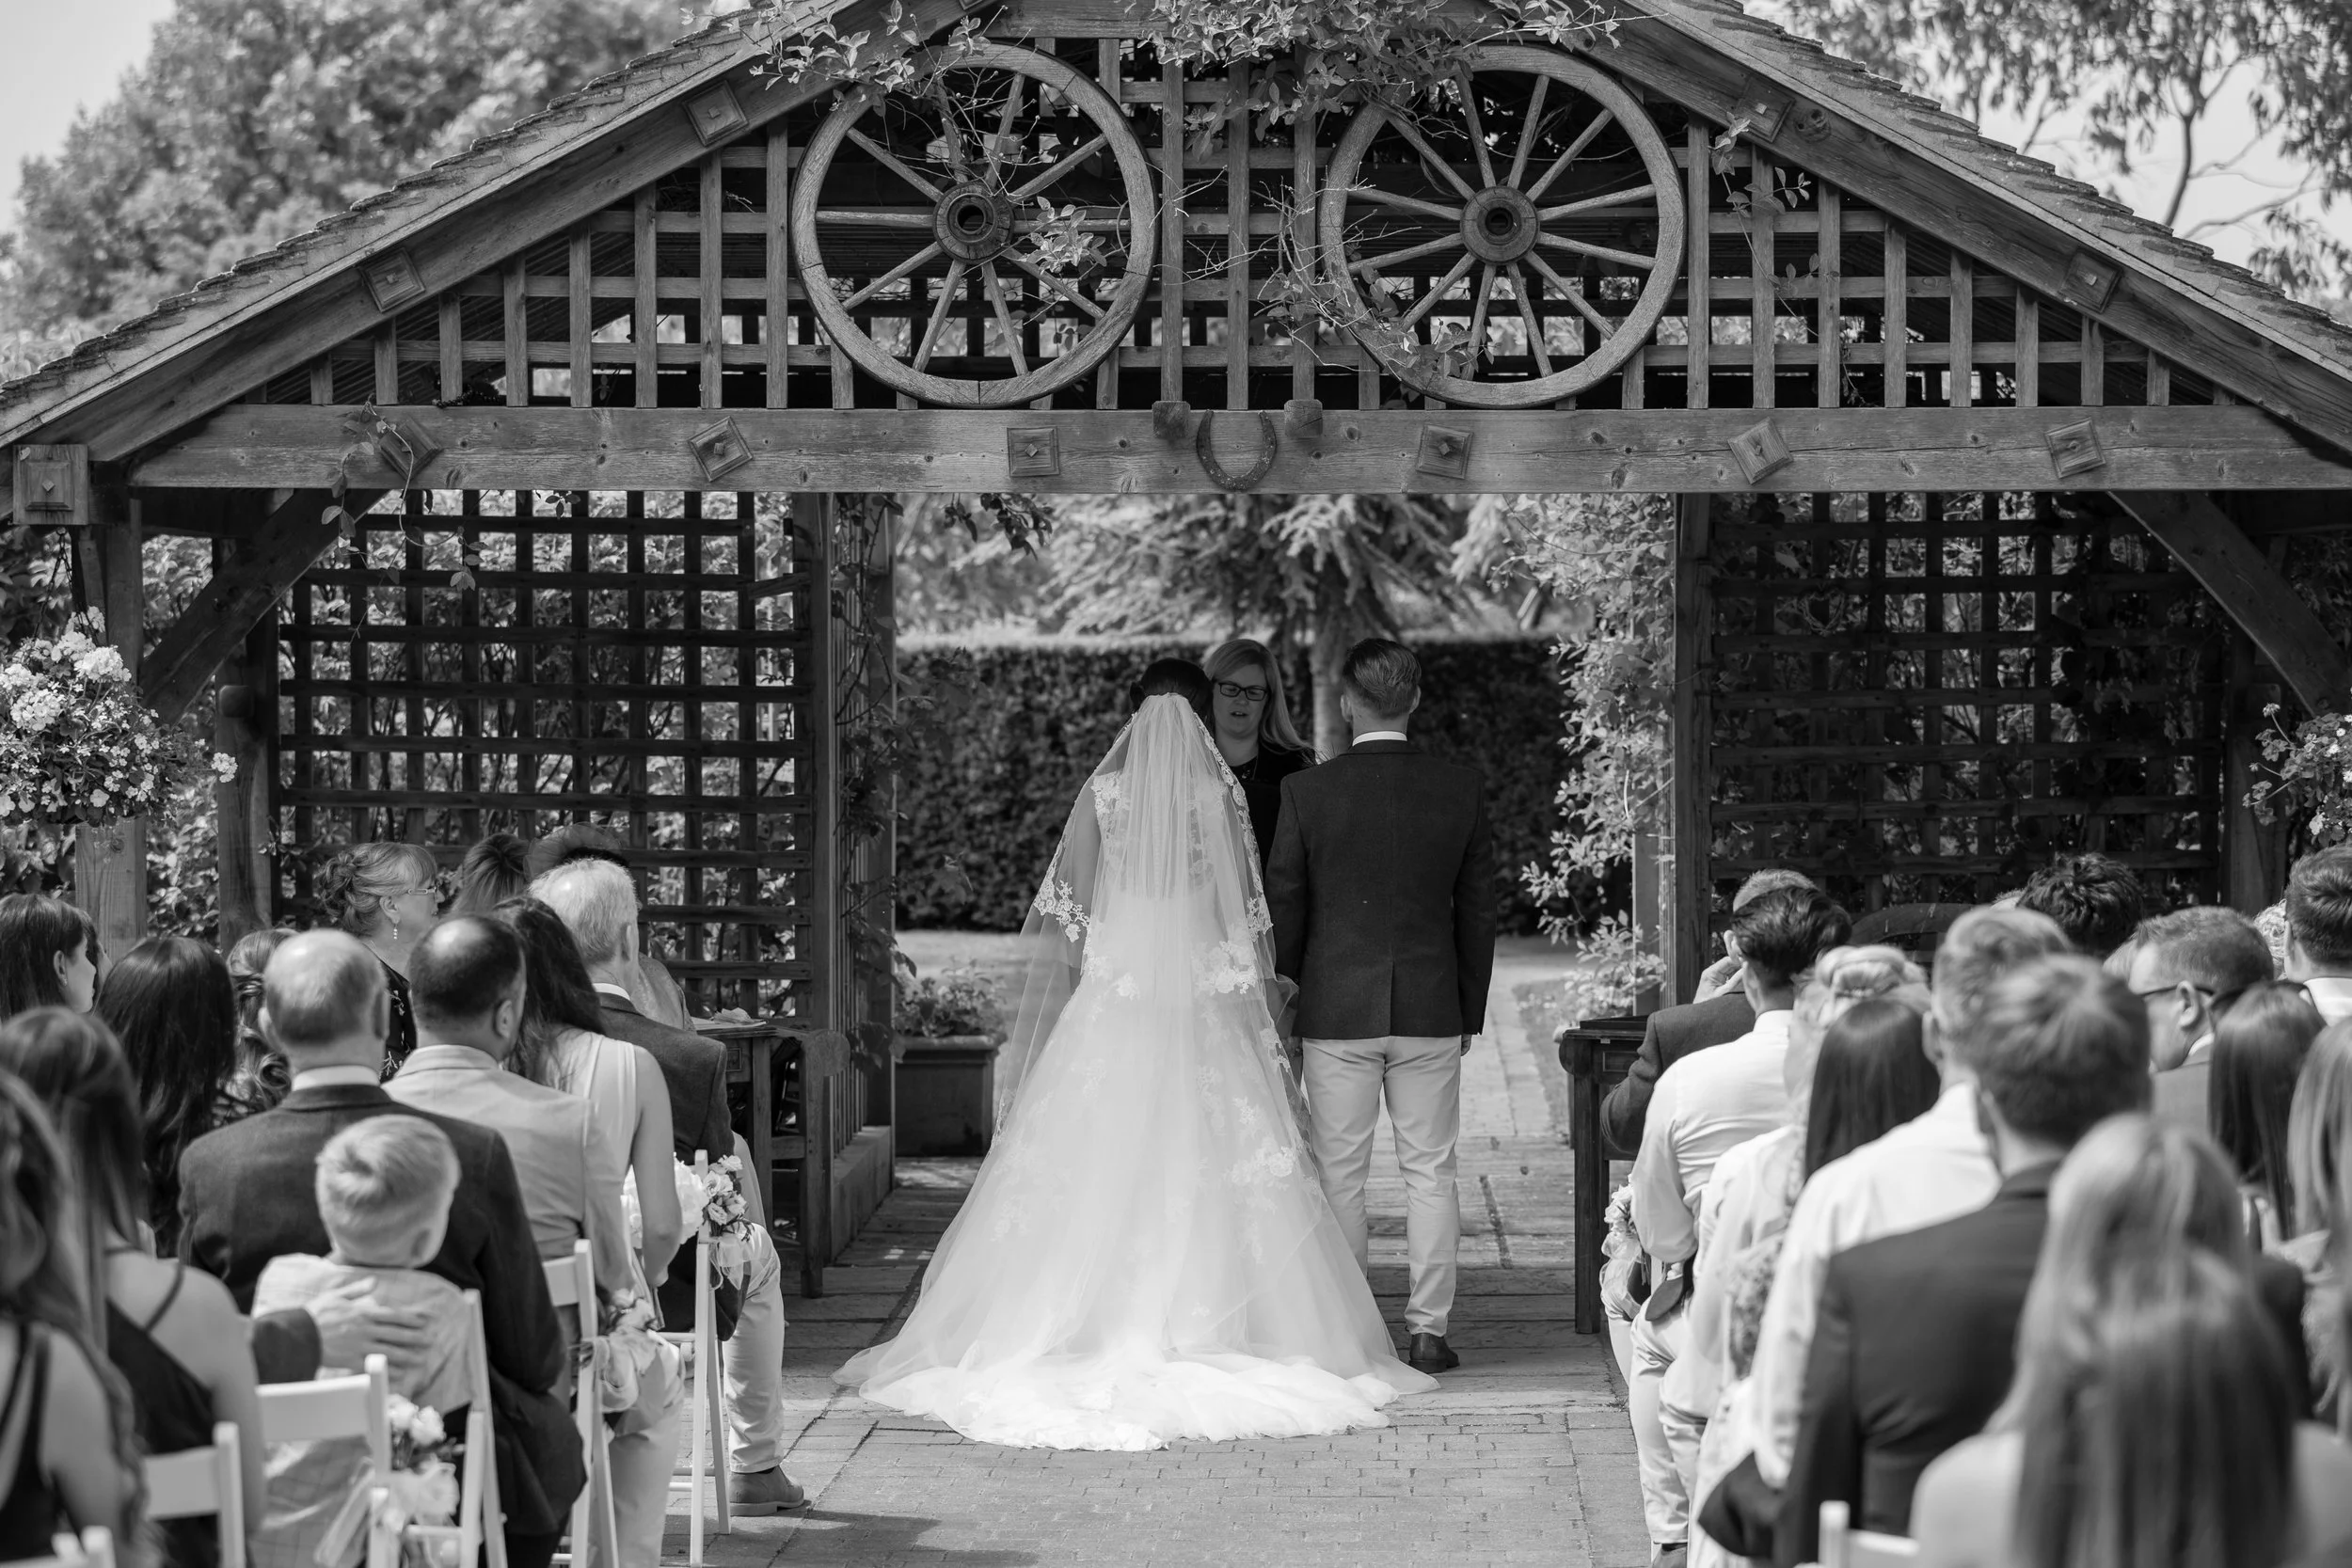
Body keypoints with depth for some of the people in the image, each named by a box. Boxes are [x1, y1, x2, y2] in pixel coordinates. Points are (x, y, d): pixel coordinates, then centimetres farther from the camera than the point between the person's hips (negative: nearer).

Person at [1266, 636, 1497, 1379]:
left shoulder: (1307, 791, -7)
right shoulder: (1461, 789, -1)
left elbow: (1282, 908, -1)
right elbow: (1478, 909, 5)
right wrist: (1469, 1010, 15)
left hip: (1337, 1011, -1)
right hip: (1431, 1010, 1)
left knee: (1340, 1176, 5)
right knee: (1430, 1171, 7)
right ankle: (1428, 1328, 7)